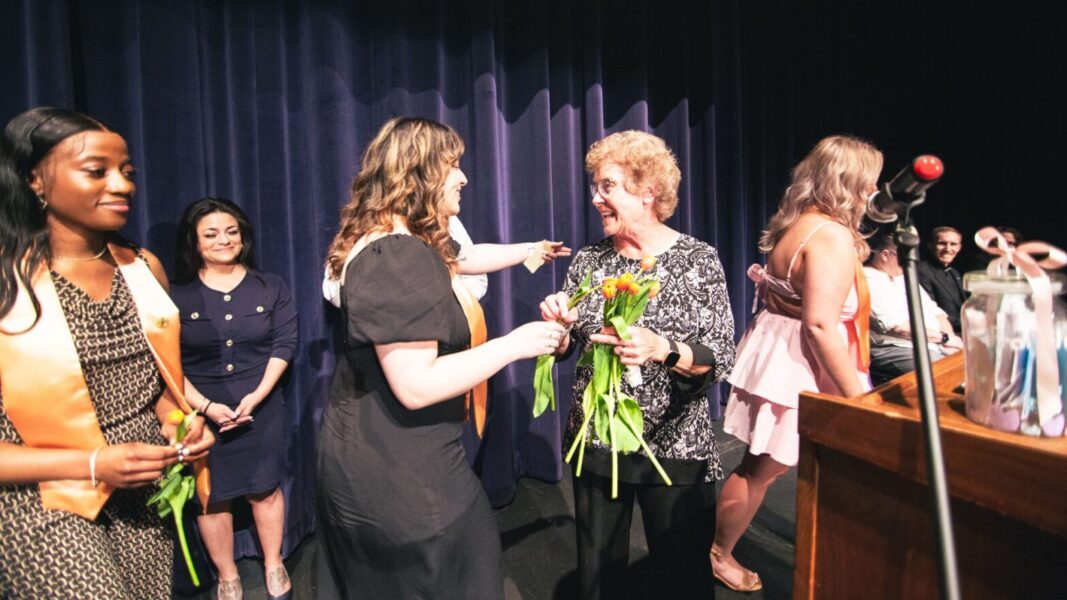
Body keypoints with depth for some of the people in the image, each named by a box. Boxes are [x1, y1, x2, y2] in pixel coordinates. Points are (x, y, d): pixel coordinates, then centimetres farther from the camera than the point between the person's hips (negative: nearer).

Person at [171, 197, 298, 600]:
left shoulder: (270, 288, 3)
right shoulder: (176, 296, -2)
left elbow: (284, 344, -3)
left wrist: (257, 395, -14)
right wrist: (205, 406, -14)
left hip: (262, 409, 1)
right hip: (202, 413, 0)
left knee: (265, 489, 11)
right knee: (211, 496, 9)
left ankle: (273, 564, 32)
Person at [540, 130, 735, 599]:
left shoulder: (698, 259, -9)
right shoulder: (587, 261, 2)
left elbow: (721, 358, -13)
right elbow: (563, 348, 7)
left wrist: (661, 348, -31)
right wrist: (557, 325, -15)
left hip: (675, 447, -3)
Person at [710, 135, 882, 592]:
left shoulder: (797, 224, 11)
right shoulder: (833, 235, -20)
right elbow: (820, 324, -26)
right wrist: (856, 394, -21)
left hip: (780, 354, 9)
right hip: (796, 366, -9)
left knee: (762, 465, 16)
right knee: (764, 468, 6)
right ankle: (718, 555, 24)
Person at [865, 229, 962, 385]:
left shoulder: (904, 277, 21)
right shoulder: (868, 279, -10)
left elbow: (934, 312, 18)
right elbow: (897, 326, -18)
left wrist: (950, 339, -2)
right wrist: (944, 337, -12)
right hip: (896, 349, -9)